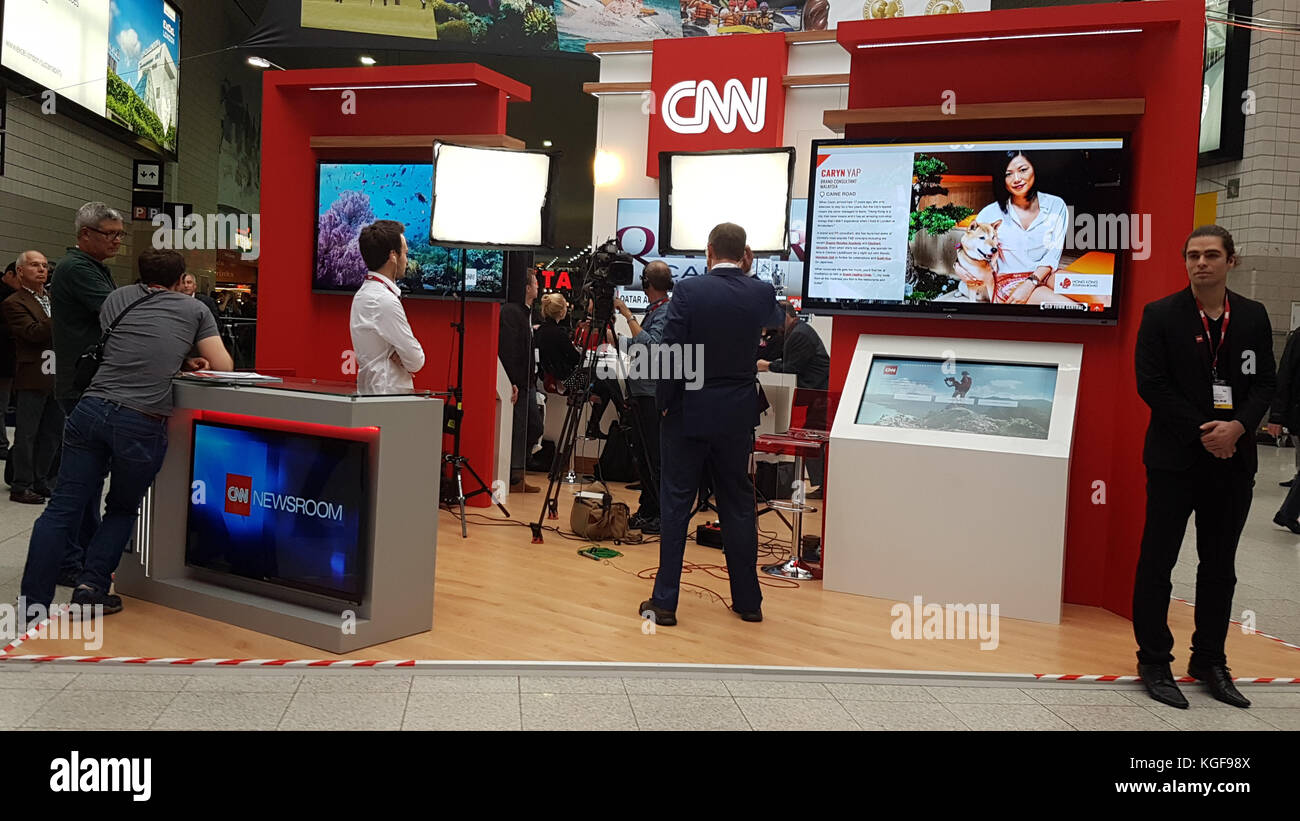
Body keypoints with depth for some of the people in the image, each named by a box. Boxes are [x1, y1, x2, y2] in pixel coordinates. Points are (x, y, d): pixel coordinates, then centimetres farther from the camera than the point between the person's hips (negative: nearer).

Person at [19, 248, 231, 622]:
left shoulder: (117, 298, 21)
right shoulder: (195, 310, 12)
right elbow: (223, 367, 13)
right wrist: (187, 359, 32)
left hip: (92, 409, 3)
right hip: (142, 424, -2)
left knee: (61, 510, 6)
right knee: (122, 510, 19)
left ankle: (33, 604, 2)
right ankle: (91, 587, 6)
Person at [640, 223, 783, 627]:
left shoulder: (688, 290, -11)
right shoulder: (762, 292, -2)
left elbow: (671, 352, -14)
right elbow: (777, 331, 19)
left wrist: (664, 403, -1)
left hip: (688, 412, -2)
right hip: (737, 415, 3)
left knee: (675, 504, 5)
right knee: (738, 505, 12)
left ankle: (664, 602, 8)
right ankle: (748, 601, 20)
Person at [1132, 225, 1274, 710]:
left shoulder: (1253, 317, 7)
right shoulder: (1161, 315, -4)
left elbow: (1264, 383, 4)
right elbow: (1151, 383, -10)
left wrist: (1237, 427, -14)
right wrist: (1202, 431, -16)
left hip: (1233, 459, 4)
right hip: (1175, 458, -4)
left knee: (1219, 566, 13)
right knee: (1157, 562, 2)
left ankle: (1210, 661, 25)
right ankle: (1154, 663, 14)